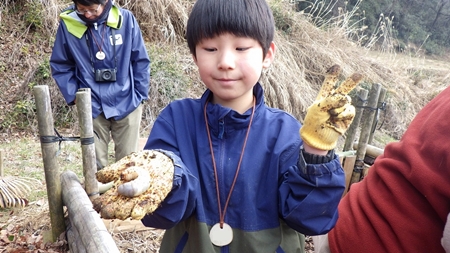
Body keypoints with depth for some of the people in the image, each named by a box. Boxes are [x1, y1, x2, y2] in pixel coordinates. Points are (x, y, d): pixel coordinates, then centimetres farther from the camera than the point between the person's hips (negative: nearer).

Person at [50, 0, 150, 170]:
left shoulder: (125, 19, -9)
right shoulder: (68, 24, -7)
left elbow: (141, 61, 0)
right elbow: (60, 65, 5)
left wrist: (139, 95, -2)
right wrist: (73, 96, -3)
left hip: (127, 103, 0)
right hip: (91, 107, 1)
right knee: (95, 164, 9)